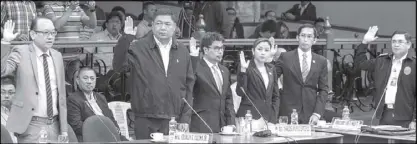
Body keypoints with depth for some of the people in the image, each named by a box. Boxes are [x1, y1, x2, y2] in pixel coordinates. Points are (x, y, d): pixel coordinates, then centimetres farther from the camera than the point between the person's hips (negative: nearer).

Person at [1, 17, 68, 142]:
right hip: (30, 126, -4)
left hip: (54, 125, 4)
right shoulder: (21, 52, -4)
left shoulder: (57, 56, 10)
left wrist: (64, 128, 8)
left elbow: (61, 93, 11)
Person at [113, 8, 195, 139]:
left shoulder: (182, 51, 9)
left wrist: (185, 118, 4)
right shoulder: (138, 48, -2)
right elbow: (118, 65, -17)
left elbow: (189, 85, 10)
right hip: (146, 121, -3)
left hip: (175, 121, 3)